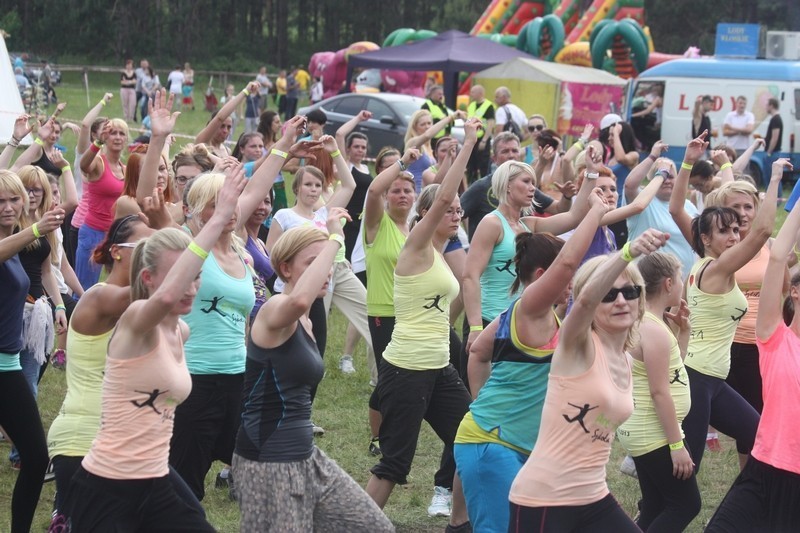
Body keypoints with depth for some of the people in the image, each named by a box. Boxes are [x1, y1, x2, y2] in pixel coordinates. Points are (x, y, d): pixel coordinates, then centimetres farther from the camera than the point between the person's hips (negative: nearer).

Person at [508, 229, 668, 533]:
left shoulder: (625, 362, 10)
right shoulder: (577, 345, -12)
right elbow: (585, 298, -33)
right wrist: (629, 251, -45)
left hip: (592, 499, 8)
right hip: (542, 500, -8)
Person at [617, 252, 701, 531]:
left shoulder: (645, 322, 10)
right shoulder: (655, 330, -20)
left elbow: (671, 368, 21)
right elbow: (659, 392, -22)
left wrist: (683, 331, 10)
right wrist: (677, 444, -20)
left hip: (646, 432, 10)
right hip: (654, 434, -10)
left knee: (656, 508, 13)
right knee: (686, 504, -3)